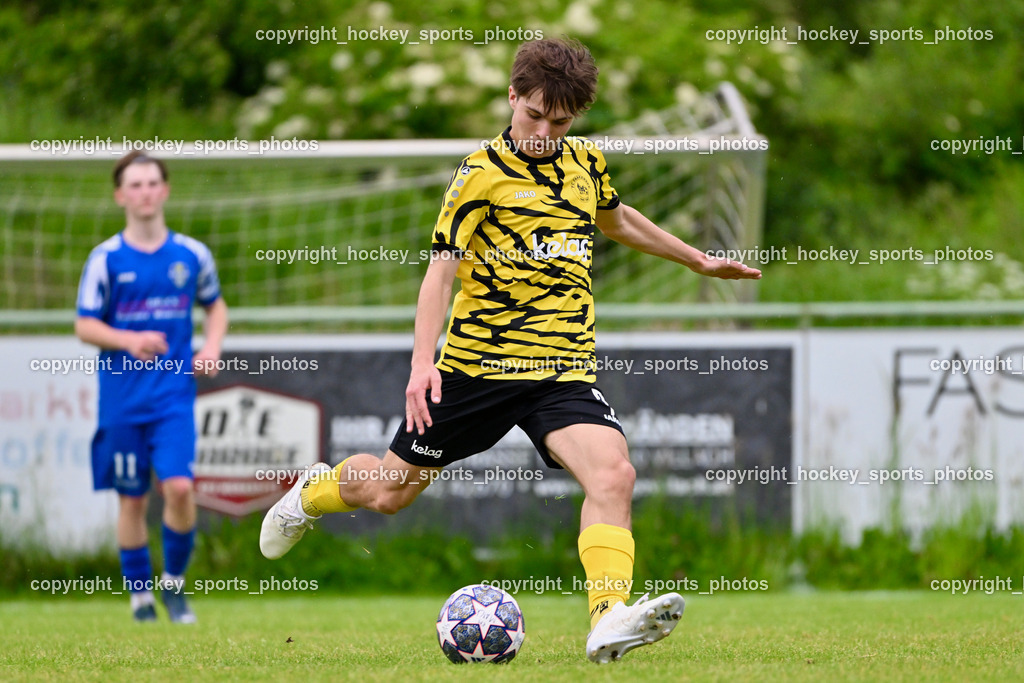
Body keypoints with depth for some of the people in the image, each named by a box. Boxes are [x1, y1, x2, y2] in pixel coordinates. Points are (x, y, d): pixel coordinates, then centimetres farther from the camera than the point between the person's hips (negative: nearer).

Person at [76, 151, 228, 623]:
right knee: (132, 499, 3)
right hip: (122, 399, 0)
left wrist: (212, 346, 1)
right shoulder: (106, 258, -2)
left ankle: (174, 582, 6)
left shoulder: (193, 255, 4)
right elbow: (85, 325, 0)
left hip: (175, 394, 0)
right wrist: (130, 341, -18)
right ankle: (140, 594, 17)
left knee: (179, 487, -14)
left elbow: (216, 305, 20)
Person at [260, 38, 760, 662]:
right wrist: (423, 362, -22)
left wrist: (697, 260, 40)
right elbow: (442, 268, -10)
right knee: (390, 492, 10)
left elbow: (616, 217, 32)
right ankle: (314, 492, 44)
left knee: (613, 473, -25)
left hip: (564, 370, 3)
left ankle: (609, 620, -34)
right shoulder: (483, 173, -7)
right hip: (477, 364, -3)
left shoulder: (587, 163, 9)